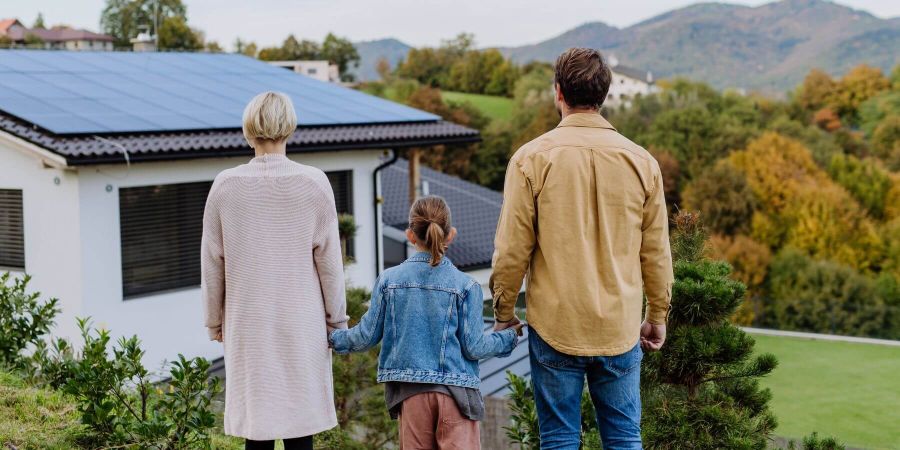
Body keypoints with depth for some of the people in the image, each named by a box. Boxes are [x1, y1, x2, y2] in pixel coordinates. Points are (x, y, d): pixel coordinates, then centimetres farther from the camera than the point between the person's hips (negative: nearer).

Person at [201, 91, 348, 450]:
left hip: (247, 325, 1)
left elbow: (212, 262, 4)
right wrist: (337, 321, 9)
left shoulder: (225, 185, -2)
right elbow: (329, 261, -1)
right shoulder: (313, 183, -5)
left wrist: (215, 321, 16)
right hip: (302, 324, -1)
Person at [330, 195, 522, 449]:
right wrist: (510, 337, 13)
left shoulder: (388, 280, 0)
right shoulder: (465, 286, -6)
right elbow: (474, 348, -4)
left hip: (409, 390, 2)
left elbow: (367, 336, 5)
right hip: (454, 389, -2)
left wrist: (334, 338, 24)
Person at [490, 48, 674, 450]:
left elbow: (512, 250, -6)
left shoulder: (532, 158, -7)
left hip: (555, 326, -2)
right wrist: (657, 316, 18)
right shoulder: (640, 160, 0)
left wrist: (504, 313, 7)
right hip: (620, 328, 2)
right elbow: (656, 253, 6)